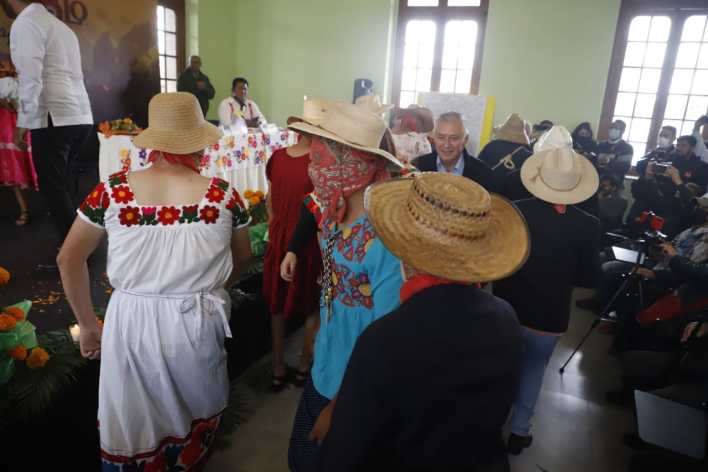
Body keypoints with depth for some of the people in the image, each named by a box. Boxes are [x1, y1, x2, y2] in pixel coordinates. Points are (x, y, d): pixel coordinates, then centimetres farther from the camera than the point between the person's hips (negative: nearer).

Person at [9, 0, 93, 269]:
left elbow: (31, 80, -12)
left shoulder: (25, 23, -4)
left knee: (54, 190, -2)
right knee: (65, 186, 13)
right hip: (81, 116, 8)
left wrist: (22, 124, -8)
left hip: (54, 120, -8)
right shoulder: (61, 26, 20)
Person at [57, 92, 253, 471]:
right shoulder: (224, 196, -10)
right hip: (197, 323, 1)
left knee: (131, 430, 22)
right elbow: (242, 261, 4)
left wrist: (88, 325, 12)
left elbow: (68, 259, 1)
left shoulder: (111, 191, -8)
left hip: (130, 322, 0)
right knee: (195, 413, 28)